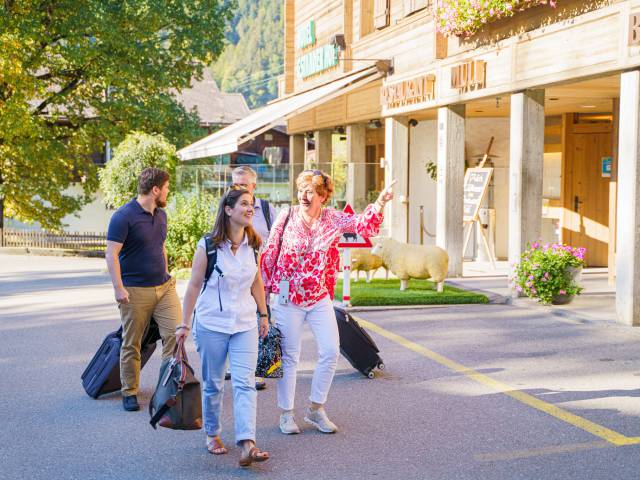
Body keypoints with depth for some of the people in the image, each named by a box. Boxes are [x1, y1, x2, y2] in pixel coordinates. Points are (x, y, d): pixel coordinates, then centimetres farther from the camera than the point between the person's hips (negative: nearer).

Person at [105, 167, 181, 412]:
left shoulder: (161, 215, 11)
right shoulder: (124, 216, -13)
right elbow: (111, 254, -15)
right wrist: (118, 287, -19)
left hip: (164, 286, 6)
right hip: (135, 291, -6)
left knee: (175, 332, -6)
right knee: (131, 344, 5)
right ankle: (129, 393, 16)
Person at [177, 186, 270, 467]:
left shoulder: (253, 245, 3)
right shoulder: (208, 246, -9)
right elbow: (194, 285, -4)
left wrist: (264, 314, 16)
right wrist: (184, 324, -2)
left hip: (245, 324, 3)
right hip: (211, 324, -3)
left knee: (245, 383, -8)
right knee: (213, 384, 10)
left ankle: (247, 444, -15)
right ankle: (212, 435, 28)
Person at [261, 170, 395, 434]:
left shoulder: (332, 219, -1)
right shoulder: (286, 217, -5)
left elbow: (362, 224, -17)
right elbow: (269, 255, 1)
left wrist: (380, 202, -35)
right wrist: (263, 290, 3)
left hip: (320, 298, 2)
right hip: (287, 299, -2)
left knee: (330, 351, -1)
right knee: (289, 357, 5)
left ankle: (315, 409, 17)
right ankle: (286, 414, 17)